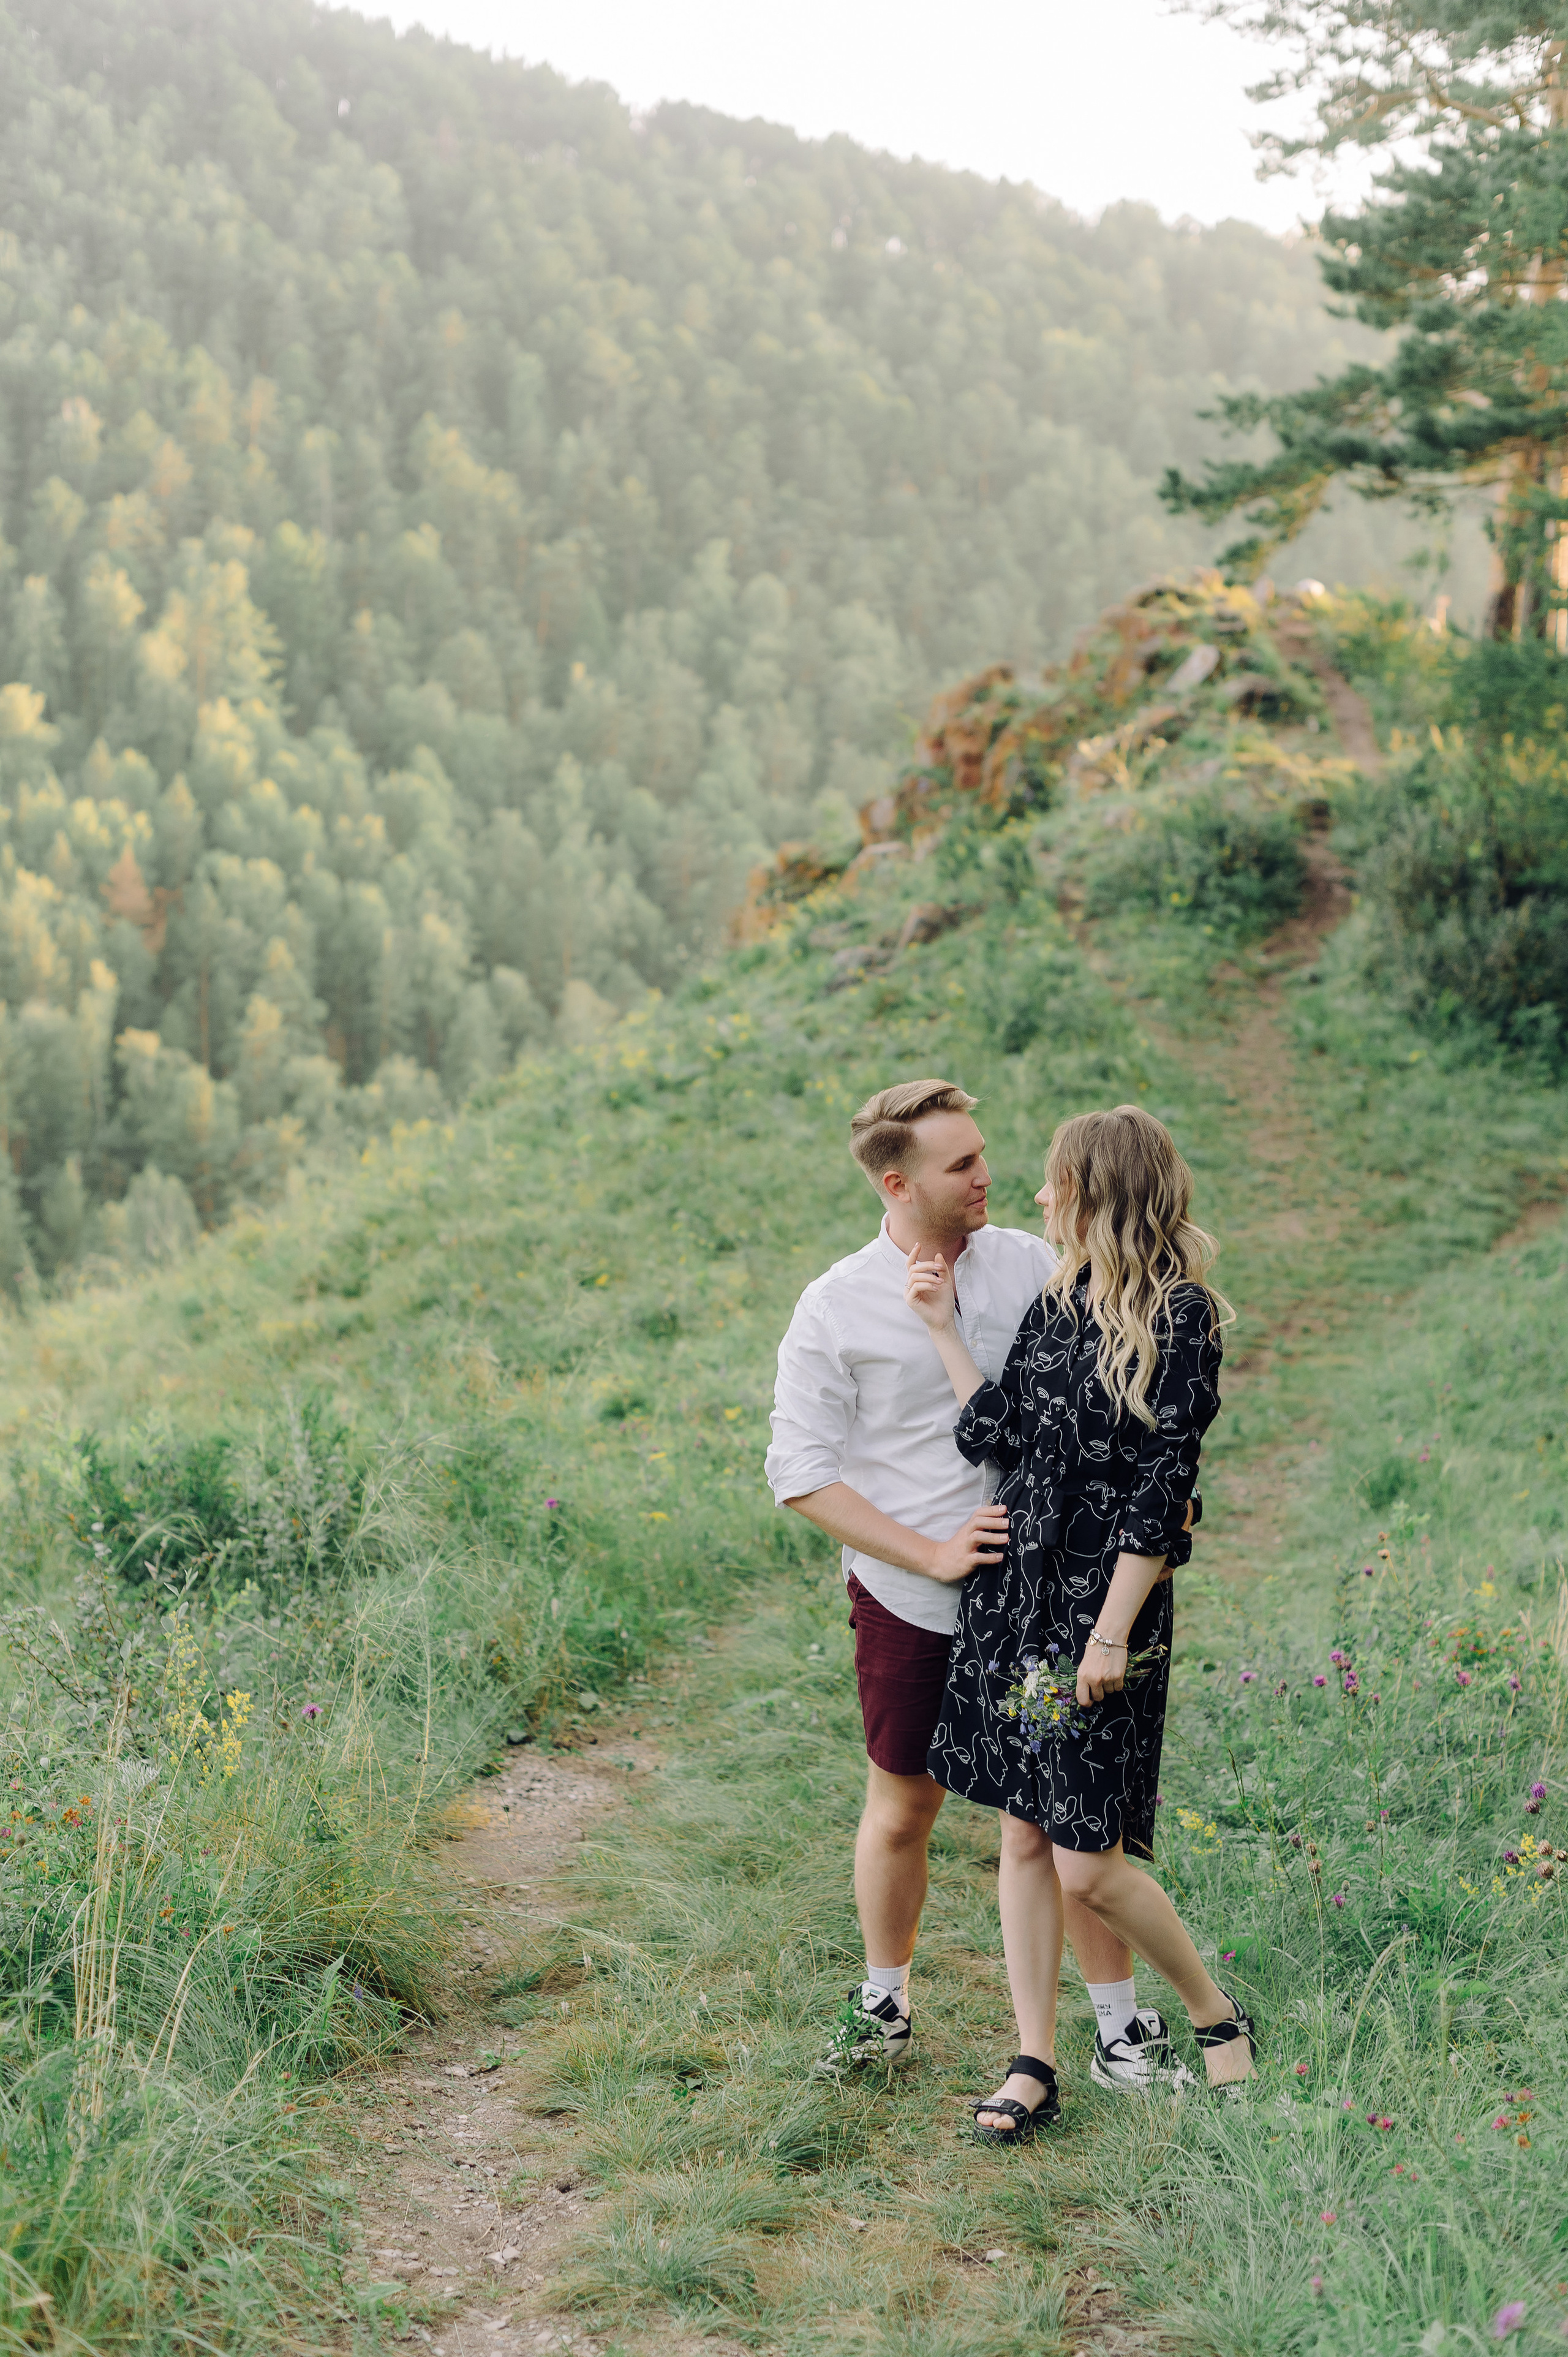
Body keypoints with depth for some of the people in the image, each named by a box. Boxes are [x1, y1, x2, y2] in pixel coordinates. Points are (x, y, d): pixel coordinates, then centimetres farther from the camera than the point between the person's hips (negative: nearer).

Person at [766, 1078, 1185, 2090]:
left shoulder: (1030, 1264, 0)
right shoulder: (837, 1308, -7)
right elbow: (801, 1472, -7)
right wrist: (931, 1553, -15)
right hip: (910, 1602, -1)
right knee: (903, 1810, 13)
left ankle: (1121, 2021, 16)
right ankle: (885, 2001, 35)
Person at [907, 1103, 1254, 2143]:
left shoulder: (1181, 1316, -12)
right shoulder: (1059, 1299, 10)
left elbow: (1161, 1486, -15)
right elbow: (997, 1435, 6)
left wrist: (1114, 1630, -16)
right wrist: (948, 1328, 5)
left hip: (1100, 1604, -7)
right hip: (1014, 1588, 7)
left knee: (1089, 1866, -3)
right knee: (1024, 1835, 10)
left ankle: (1219, 2016, 21)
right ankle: (1035, 2067, 19)